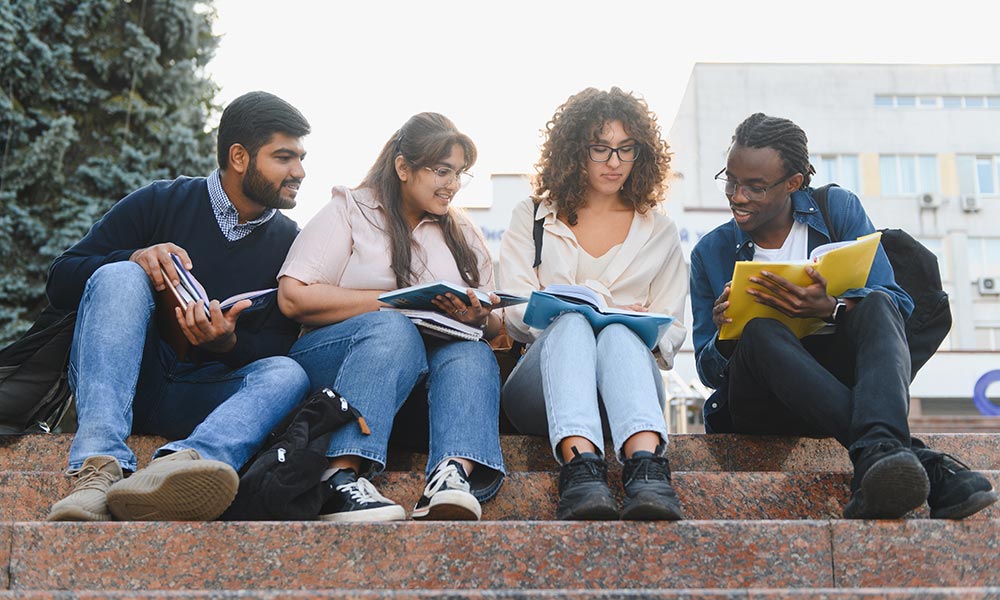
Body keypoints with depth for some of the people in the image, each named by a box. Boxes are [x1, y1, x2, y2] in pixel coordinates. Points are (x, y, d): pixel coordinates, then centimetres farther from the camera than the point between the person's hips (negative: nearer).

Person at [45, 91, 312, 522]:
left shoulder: (289, 242, 11)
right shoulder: (162, 202, 5)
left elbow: (277, 346, 5)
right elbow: (60, 282, 1)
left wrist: (228, 344, -18)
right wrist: (133, 259, -20)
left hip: (198, 396, 1)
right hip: (116, 385, -1)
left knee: (287, 374, -28)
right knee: (120, 277, -27)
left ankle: (177, 464, -59)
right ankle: (99, 467, -47)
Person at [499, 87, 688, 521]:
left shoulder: (659, 232, 23)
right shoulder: (531, 218, 20)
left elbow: (670, 330, 15)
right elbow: (517, 312, 7)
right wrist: (574, 308, -13)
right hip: (543, 383, 0)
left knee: (620, 336, -35)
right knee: (572, 325, -35)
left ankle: (647, 468, -60)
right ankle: (579, 469, -57)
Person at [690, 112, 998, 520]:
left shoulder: (838, 208, 5)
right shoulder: (711, 253, 6)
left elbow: (896, 302, -6)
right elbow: (709, 371, 5)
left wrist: (829, 308, -27)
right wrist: (724, 336, -19)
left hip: (842, 381, 0)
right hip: (764, 406, 0)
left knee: (876, 305, -28)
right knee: (760, 331, -33)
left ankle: (878, 452, -55)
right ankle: (919, 462, -49)